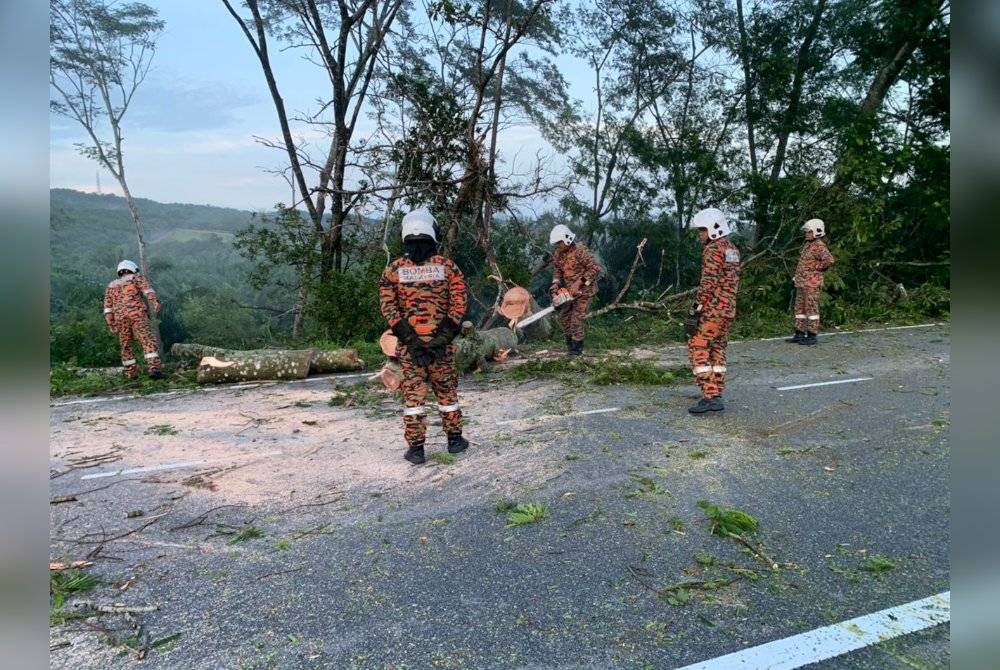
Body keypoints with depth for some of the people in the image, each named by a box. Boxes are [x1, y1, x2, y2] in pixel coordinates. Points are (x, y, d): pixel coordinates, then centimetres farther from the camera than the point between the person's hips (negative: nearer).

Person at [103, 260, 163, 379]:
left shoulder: (111, 286, 27)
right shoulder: (137, 278, 16)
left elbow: (108, 307, 16)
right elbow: (147, 288, -6)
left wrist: (111, 325, 12)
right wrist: (155, 301, -22)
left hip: (120, 318, 4)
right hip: (137, 314, -4)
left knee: (126, 345, 15)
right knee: (148, 341, -11)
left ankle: (131, 373, 17)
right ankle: (154, 369, -26)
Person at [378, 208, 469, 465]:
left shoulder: (393, 269, 0)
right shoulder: (447, 266, -1)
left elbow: (388, 307, -5)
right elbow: (458, 304, -6)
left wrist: (408, 336, -5)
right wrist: (446, 334, -7)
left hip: (408, 343, 0)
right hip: (441, 342, 0)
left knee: (413, 394, 7)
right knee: (447, 390, 15)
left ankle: (416, 448, 11)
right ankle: (454, 439, 27)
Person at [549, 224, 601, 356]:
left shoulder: (580, 251, -23)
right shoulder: (557, 253, -1)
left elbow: (595, 269, -24)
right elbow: (558, 270, 10)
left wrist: (579, 283, -26)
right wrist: (555, 284, -8)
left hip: (584, 289, -7)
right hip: (569, 290, 8)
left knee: (577, 318, -8)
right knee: (564, 317, 9)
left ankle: (577, 347, 4)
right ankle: (570, 343, 23)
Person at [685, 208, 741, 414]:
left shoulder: (713, 249, -12)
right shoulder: (733, 249, 17)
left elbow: (708, 283, -19)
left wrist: (696, 311, -18)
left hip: (713, 308, -9)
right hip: (729, 309, 9)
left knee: (698, 348, -7)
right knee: (717, 351, 13)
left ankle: (710, 396, -12)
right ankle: (717, 397, 15)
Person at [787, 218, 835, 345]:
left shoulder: (819, 246, -13)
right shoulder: (806, 244, 15)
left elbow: (829, 260, -27)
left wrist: (817, 268, -13)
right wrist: (796, 275, 19)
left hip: (812, 283, -9)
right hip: (801, 282, 9)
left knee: (811, 309, -4)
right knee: (799, 308, 11)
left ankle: (812, 336, 1)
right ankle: (799, 334, 17)